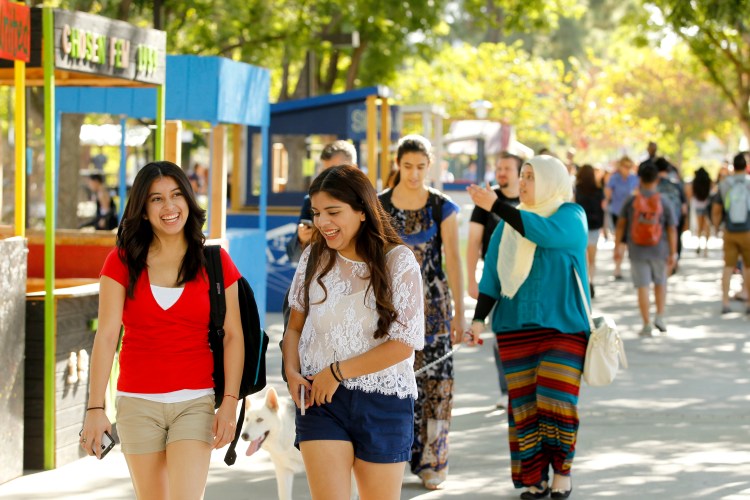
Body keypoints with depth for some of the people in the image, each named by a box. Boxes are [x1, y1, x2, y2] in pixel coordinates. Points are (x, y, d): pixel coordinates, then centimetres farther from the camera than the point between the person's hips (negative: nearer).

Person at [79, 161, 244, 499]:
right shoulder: (122, 262, 2)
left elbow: (233, 335, 1)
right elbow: (106, 336, -4)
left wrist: (230, 402, -8)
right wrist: (95, 408, -11)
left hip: (195, 402, -1)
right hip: (138, 404, 1)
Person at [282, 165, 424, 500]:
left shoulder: (398, 262, -7)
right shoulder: (314, 257, 4)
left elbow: (405, 343, -12)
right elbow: (296, 325, 14)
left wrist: (338, 372, -12)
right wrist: (291, 371, -5)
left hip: (383, 401, -2)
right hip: (320, 400, 2)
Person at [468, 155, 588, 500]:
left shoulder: (571, 216, -1)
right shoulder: (508, 226, 11)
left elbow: (545, 232, -22)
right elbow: (492, 276, 10)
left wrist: (497, 206, -23)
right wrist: (478, 320, 0)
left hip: (563, 326, -4)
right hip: (516, 327, 4)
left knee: (556, 400, -10)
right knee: (523, 403, 0)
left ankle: (562, 470, 7)